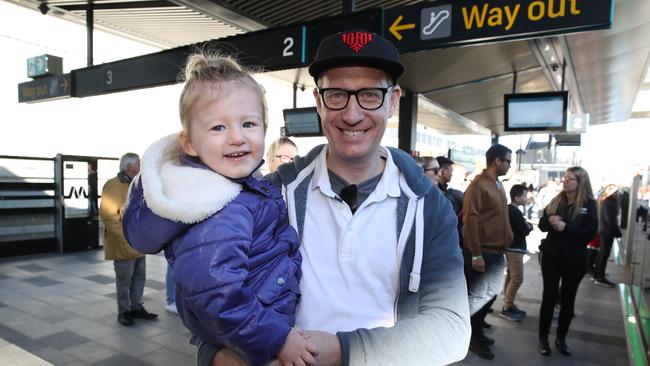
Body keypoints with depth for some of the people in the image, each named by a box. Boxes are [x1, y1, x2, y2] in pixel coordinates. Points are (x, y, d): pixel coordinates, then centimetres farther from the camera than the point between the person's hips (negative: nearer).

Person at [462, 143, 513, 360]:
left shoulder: (498, 184, 12)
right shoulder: (479, 184, -15)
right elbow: (470, 220, -20)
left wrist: (507, 241, 16)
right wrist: (475, 254, -22)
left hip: (496, 251, 9)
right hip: (481, 253, -9)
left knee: (490, 294, 17)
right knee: (476, 296, 5)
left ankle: (477, 331, 32)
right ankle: (473, 338, 20)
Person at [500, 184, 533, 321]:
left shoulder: (509, 209, 12)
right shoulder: (515, 211, -19)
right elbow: (525, 230, -17)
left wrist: (526, 225, -4)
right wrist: (530, 226, 2)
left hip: (511, 247, 10)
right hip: (515, 248, -10)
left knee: (511, 277, 14)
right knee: (517, 278, -8)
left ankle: (509, 305, 21)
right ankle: (507, 308, -4)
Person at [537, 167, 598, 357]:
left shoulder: (589, 205, -5)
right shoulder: (555, 201, 3)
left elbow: (590, 234, -13)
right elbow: (542, 225, 5)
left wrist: (565, 227, -22)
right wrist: (550, 221, -15)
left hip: (575, 260, -1)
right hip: (552, 257, 1)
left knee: (568, 300, 11)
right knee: (549, 297, 4)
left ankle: (561, 339, 26)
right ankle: (543, 338, 16)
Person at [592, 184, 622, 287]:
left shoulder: (604, 201, 12)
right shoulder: (608, 203, -17)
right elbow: (611, 220, -21)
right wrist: (618, 232, -15)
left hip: (603, 230, 10)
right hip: (607, 232, -10)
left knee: (602, 253, 15)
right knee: (605, 254, -4)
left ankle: (596, 275, 21)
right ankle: (600, 278, 1)